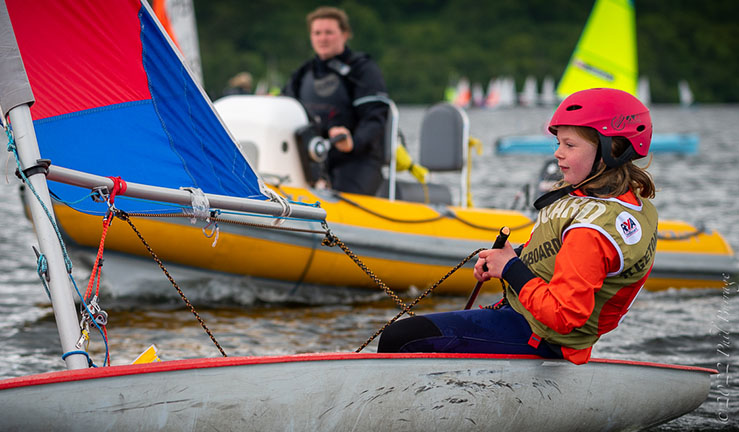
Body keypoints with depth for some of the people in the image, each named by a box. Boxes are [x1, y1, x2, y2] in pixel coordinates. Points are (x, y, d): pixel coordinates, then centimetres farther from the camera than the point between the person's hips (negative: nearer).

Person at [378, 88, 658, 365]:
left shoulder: (593, 229, -26)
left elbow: (563, 317, -29)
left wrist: (511, 269, -16)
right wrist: (506, 259, 4)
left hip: (537, 339, -11)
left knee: (400, 338, -15)